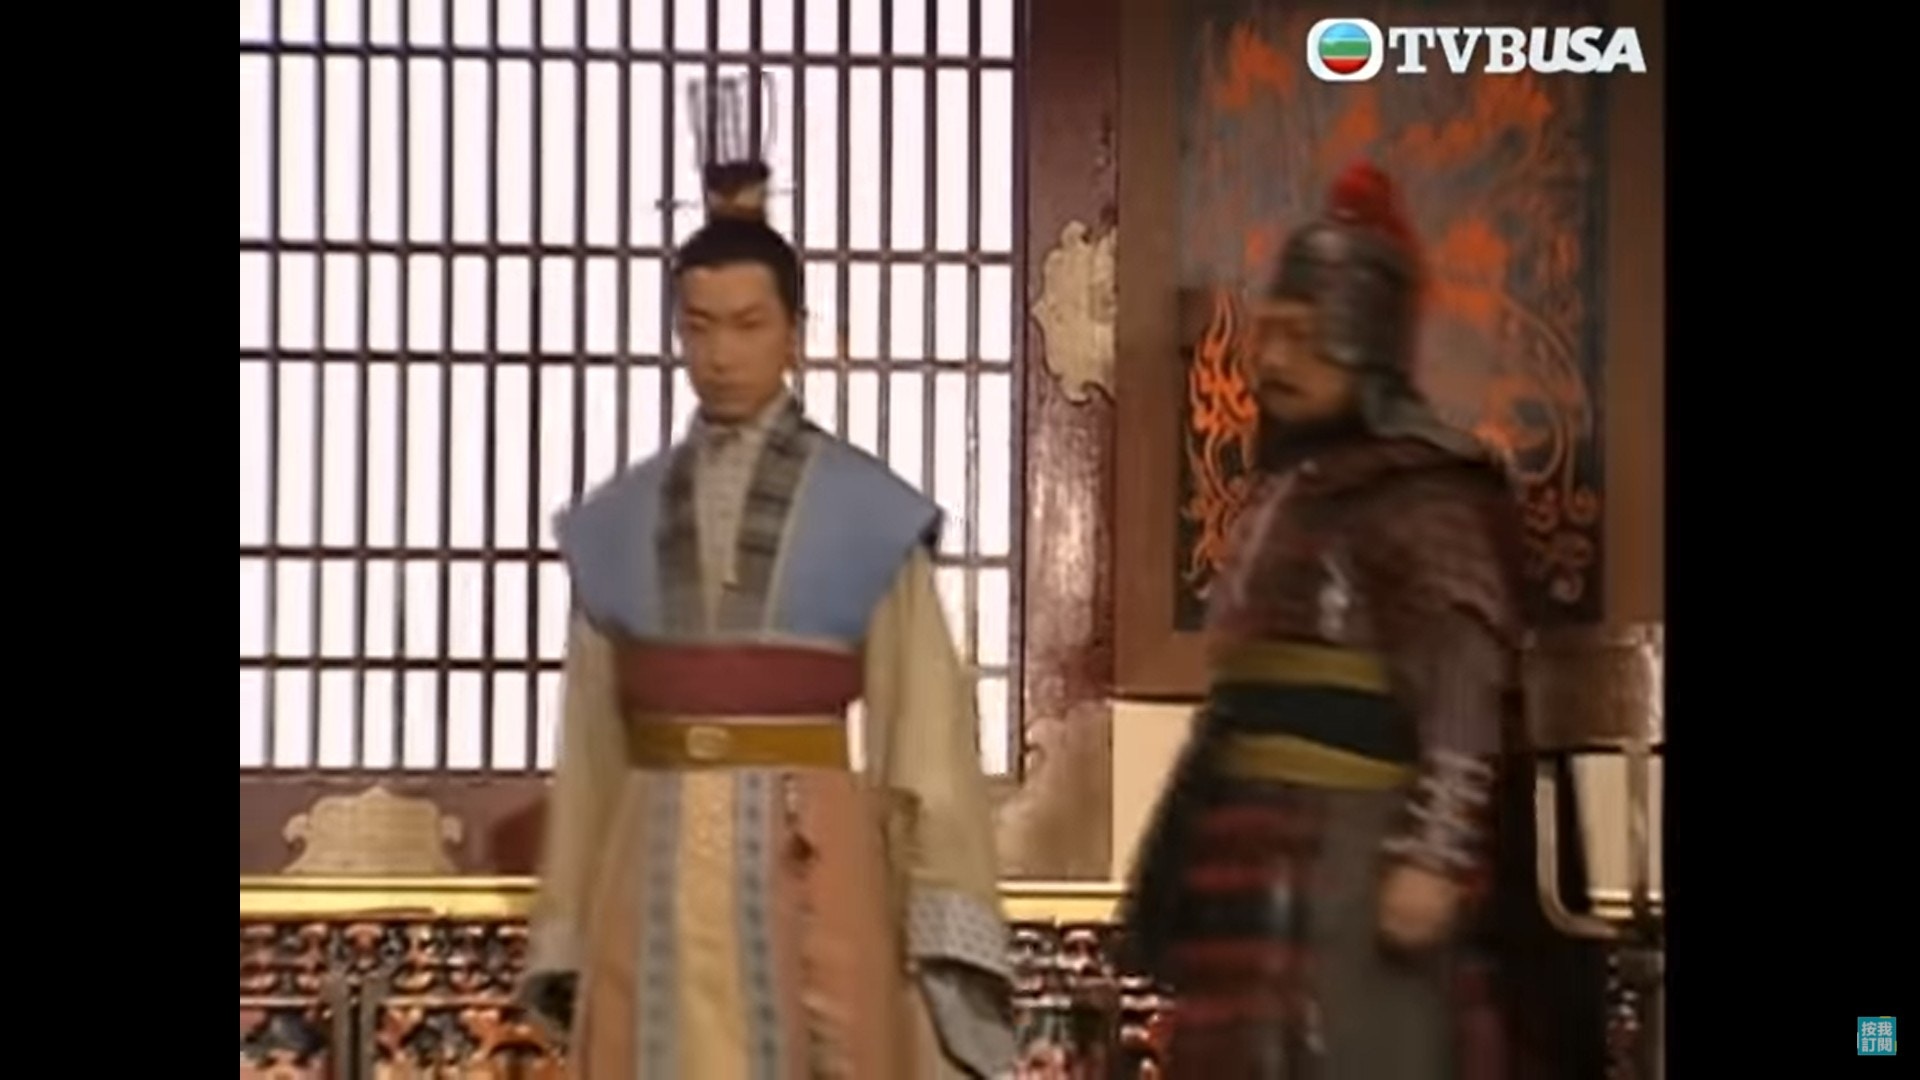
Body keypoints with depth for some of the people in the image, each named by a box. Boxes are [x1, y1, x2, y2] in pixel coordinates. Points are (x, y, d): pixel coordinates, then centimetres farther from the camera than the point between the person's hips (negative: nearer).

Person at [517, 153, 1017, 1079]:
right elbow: (591, 740, 12)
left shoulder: (870, 514, 0)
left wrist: (942, 939, -8)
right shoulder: (617, 524, 10)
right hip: (658, 874, 3)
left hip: (812, 869, -3)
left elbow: (925, 728, -2)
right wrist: (568, 933, 9)